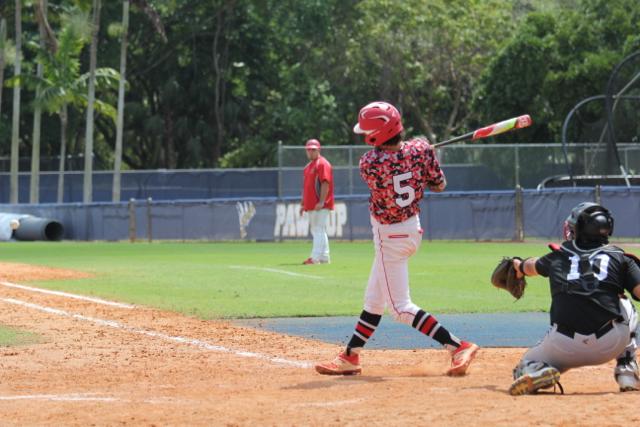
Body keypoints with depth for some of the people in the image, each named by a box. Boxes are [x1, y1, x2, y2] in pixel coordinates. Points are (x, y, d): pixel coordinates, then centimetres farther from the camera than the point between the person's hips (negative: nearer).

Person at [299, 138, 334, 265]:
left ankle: (315, 258, -17)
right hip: (311, 205, 10)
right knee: (315, 231, 11)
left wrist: (321, 202, -24)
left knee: (319, 230, -12)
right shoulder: (308, 166, 21)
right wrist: (303, 203, 21)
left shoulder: (322, 164, -8)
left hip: (320, 206, -10)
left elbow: (325, 183, -17)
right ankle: (324, 258, 15)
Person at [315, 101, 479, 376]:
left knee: (401, 307, -2)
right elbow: (439, 186, -1)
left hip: (390, 237, -8)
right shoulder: (420, 149, -13)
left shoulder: (369, 163, -25)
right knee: (373, 298, 19)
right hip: (413, 228, 8)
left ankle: (459, 347, -10)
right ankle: (350, 358, 30)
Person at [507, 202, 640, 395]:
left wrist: (519, 266, 64)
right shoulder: (620, 257, 12)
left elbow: (532, 266, 41)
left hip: (565, 345, 0)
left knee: (525, 369, 24)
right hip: (611, 344, 0)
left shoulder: (558, 256, 18)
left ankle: (538, 373, -12)